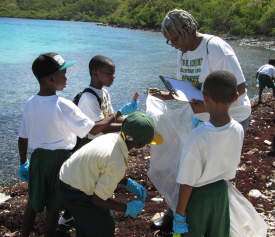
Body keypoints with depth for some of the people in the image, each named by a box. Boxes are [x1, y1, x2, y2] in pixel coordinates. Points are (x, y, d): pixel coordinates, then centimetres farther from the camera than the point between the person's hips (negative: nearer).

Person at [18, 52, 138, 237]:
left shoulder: (30, 103, -3)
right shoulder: (63, 106, -21)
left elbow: (23, 138, 4)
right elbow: (94, 129, -18)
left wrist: (23, 164, 17)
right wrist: (120, 113, -10)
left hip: (37, 158, 5)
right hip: (59, 159, -5)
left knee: (33, 202, 21)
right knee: (53, 207, 11)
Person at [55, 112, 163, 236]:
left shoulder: (111, 137, -9)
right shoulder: (117, 163, -33)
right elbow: (98, 199, -23)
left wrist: (129, 183, 5)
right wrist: (128, 209, -11)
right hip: (76, 195, -8)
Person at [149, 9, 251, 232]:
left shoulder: (217, 49, -22)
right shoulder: (183, 52, 3)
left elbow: (239, 88, -23)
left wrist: (206, 106, -30)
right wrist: (166, 96, -7)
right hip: (200, 119, 8)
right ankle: (174, 216, 30)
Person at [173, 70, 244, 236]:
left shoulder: (198, 137, -30)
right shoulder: (238, 130, -14)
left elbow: (187, 183, -24)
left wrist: (179, 215, -13)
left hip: (198, 195, -4)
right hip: (222, 191, 5)